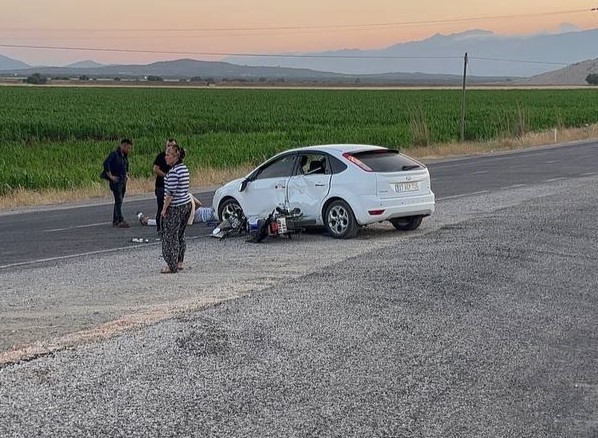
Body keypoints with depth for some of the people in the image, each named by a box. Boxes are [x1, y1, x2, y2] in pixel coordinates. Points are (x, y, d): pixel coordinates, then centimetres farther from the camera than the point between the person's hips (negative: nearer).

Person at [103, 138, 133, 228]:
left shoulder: (125, 155, 13)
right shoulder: (114, 154, -13)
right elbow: (106, 163, -25)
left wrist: (126, 174, 20)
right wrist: (110, 176, -24)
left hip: (123, 180, 9)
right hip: (116, 181, -9)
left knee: (119, 201, 11)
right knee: (118, 201, -12)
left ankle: (115, 221, 17)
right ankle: (120, 221, -15)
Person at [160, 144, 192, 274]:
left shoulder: (173, 172, -19)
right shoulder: (184, 168, 9)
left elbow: (171, 192, -21)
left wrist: (164, 208, -14)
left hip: (175, 208, -9)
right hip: (187, 204, 9)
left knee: (170, 236, 0)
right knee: (180, 235, 17)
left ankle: (172, 266, 3)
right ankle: (179, 262, 24)